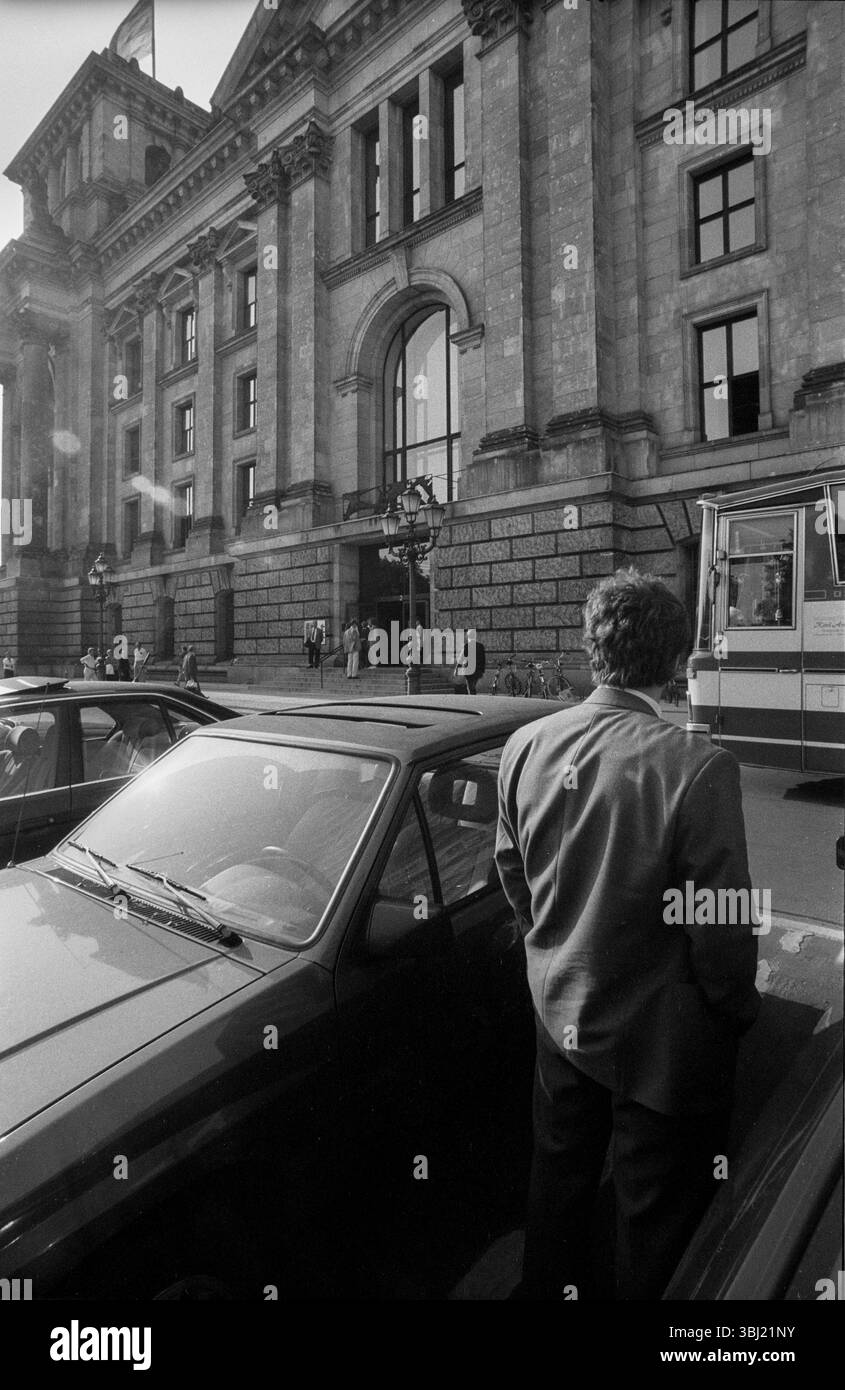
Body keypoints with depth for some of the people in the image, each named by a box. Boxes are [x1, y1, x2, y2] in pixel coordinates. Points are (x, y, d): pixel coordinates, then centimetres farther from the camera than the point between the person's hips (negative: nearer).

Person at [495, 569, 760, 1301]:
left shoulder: (526, 745, -12)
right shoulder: (699, 768, -28)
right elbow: (721, 927, -20)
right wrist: (739, 1009, 1)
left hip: (559, 1012, 5)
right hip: (658, 1037, -5)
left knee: (560, 1173, 29)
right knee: (657, 1215, 21)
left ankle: (544, 1288, 52)